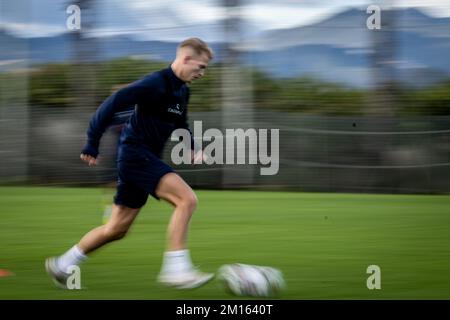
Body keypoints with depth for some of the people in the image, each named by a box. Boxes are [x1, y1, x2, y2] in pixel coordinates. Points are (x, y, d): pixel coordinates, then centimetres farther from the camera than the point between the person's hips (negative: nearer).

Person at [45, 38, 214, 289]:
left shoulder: (182, 91, 11)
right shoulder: (156, 84, -17)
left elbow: (180, 124, 27)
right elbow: (112, 105, -19)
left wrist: (193, 149, 7)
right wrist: (92, 145, -18)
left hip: (147, 159, 10)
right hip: (136, 154, -10)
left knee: (117, 229, 13)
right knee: (186, 198, -23)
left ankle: (61, 265, 25)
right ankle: (175, 269, -22)